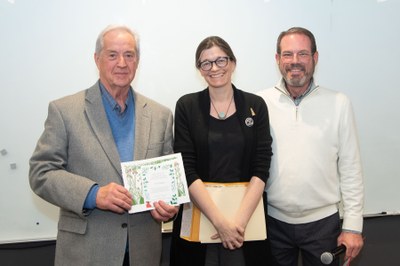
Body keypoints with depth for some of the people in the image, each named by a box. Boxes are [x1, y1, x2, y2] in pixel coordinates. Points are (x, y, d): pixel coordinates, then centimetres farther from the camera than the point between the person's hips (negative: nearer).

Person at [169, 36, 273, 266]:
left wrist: (240, 220, -17)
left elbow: (261, 168, -5)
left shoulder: (255, 105, 0)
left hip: (247, 216, 1)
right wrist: (220, 221, -16)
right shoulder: (187, 106, -2)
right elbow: (187, 170, -8)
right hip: (198, 215, 0)